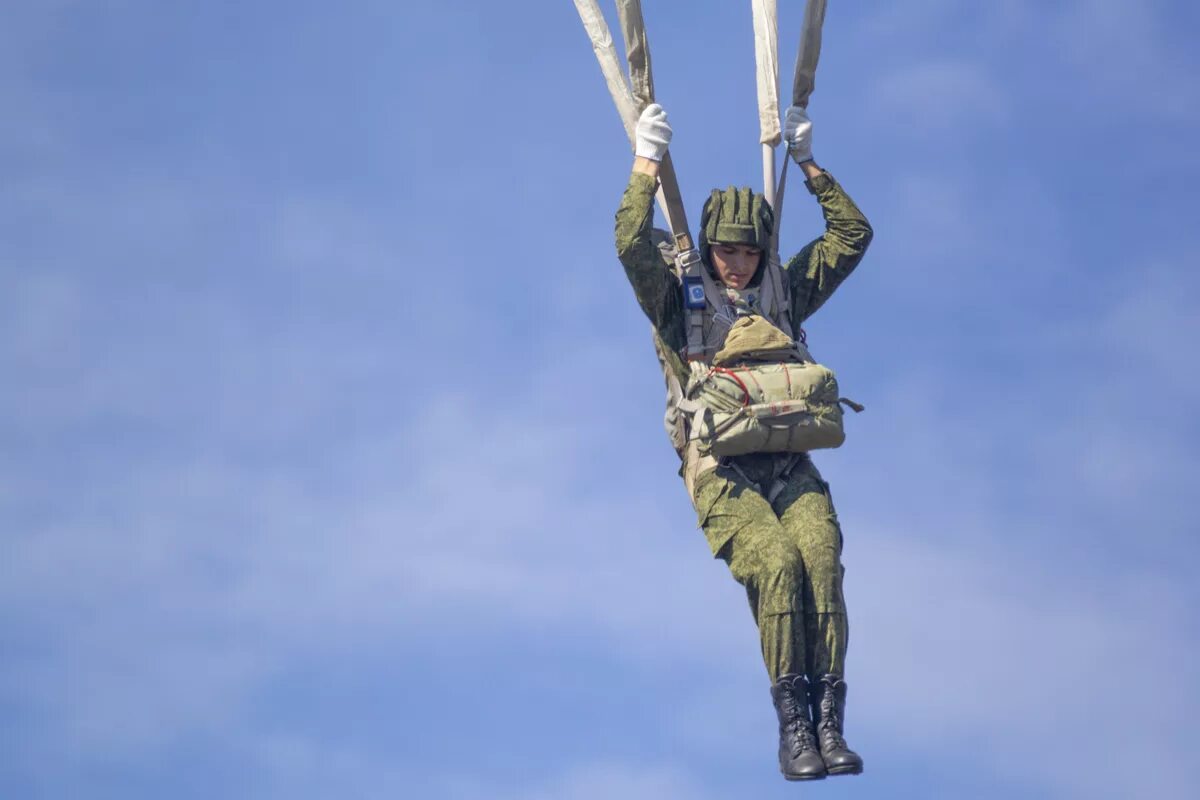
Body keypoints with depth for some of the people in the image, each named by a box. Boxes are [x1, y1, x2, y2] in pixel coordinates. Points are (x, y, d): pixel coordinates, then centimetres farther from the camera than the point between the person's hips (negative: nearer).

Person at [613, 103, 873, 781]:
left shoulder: (783, 295, 21)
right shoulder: (679, 302, 10)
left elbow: (853, 235, 23)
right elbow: (633, 243, -6)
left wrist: (808, 163, 20)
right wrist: (648, 159, -3)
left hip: (792, 469, 3)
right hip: (722, 475, -3)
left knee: (822, 558, -27)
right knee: (777, 562, -31)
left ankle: (829, 724, -30)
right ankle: (792, 725, -30)